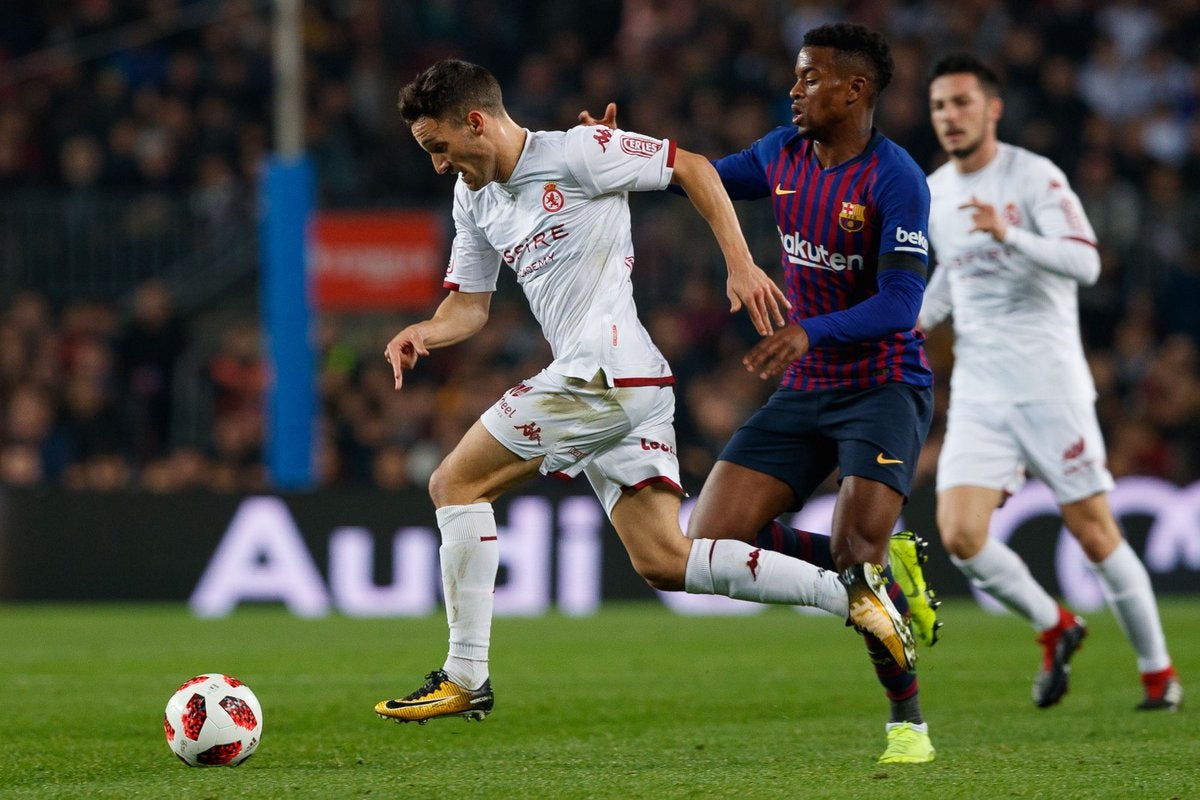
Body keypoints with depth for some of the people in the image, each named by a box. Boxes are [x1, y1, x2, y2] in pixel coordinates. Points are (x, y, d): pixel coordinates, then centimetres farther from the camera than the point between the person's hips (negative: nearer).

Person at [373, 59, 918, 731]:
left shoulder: (574, 153, -6)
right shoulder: (475, 197, 20)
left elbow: (692, 167, -1)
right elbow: (470, 304, 22)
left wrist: (741, 265, -8)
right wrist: (423, 334, 0)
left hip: (606, 372, -9)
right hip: (625, 393, 9)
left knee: (455, 482, -5)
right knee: (664, 563, 3)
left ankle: (465, 676, -3)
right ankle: (848, 592, 2)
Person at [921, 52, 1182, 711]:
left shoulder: (1035, 177, -9)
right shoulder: (932, 195, 10)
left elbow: (1085, 263, -21)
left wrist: (1009, 234, -33)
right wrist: (922, 316, 8)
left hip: (1051, 389, -5)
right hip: (977, 396, 5)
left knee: (1094, 535, -1)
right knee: (959, 535, -12)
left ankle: (1159, 673, 16)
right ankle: (1054, 629, 13)